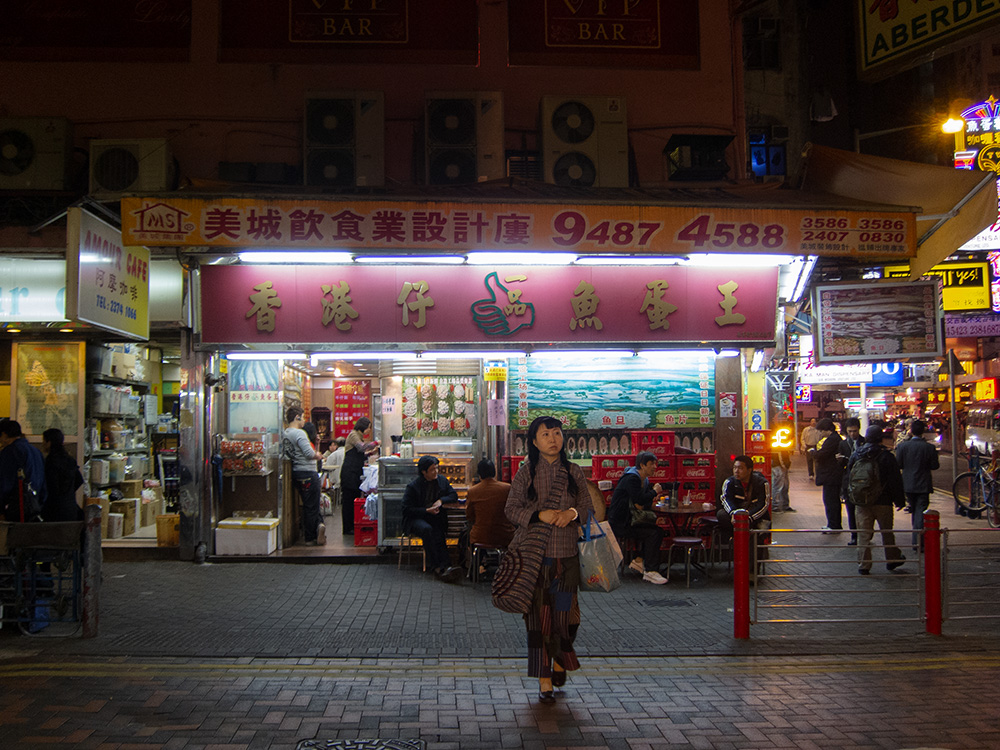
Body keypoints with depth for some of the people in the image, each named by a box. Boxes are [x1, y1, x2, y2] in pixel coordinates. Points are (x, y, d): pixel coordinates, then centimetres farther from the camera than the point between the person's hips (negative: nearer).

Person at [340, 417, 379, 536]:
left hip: (356, 472, 9)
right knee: (349, 500, -6)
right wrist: (375, 443, -11)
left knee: (355, 499, 8)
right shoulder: (353, 435, -7)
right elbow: (362, 447, -21)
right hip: (349, 471, -9)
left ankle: (352, 526, 12)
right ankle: (347, 528, -3)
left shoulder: (359, 436, 21)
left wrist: (370, 452, 11)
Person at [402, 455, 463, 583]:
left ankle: (444, 567, -46)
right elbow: (406, 510, -6)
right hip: (416, 519, -4)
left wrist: (441, 500, -4)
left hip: (436, 519, 4)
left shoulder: (442, 480, 12)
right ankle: (438, 567, -43)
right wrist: (427, 510, -15)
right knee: (427, 529, -38)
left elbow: (454, 495, 17)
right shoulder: (413, 486, -3)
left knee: (439, 535, -30)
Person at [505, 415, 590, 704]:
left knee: (564, 611, 5)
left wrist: (572, 513, -13)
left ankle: (559, 660, 35)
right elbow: (512, 508, -2)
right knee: (538, 615, -2)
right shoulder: (526, 472, 1)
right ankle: (544, 681, 5)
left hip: (566, 553, 2)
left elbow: (587, 504, 8)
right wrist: (539, 514, -18)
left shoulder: (573, 472, 8)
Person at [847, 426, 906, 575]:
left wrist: (853, 496, 19)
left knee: (863, 534, 3)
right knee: (887, 532, 13)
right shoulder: (886, 456, -9)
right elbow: (895, 480, -7)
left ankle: (863, 565, 1)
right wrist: (900, 500, 2)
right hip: (882, 501, -2)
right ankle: (892, 560, 26)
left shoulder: (856, 455, 1)